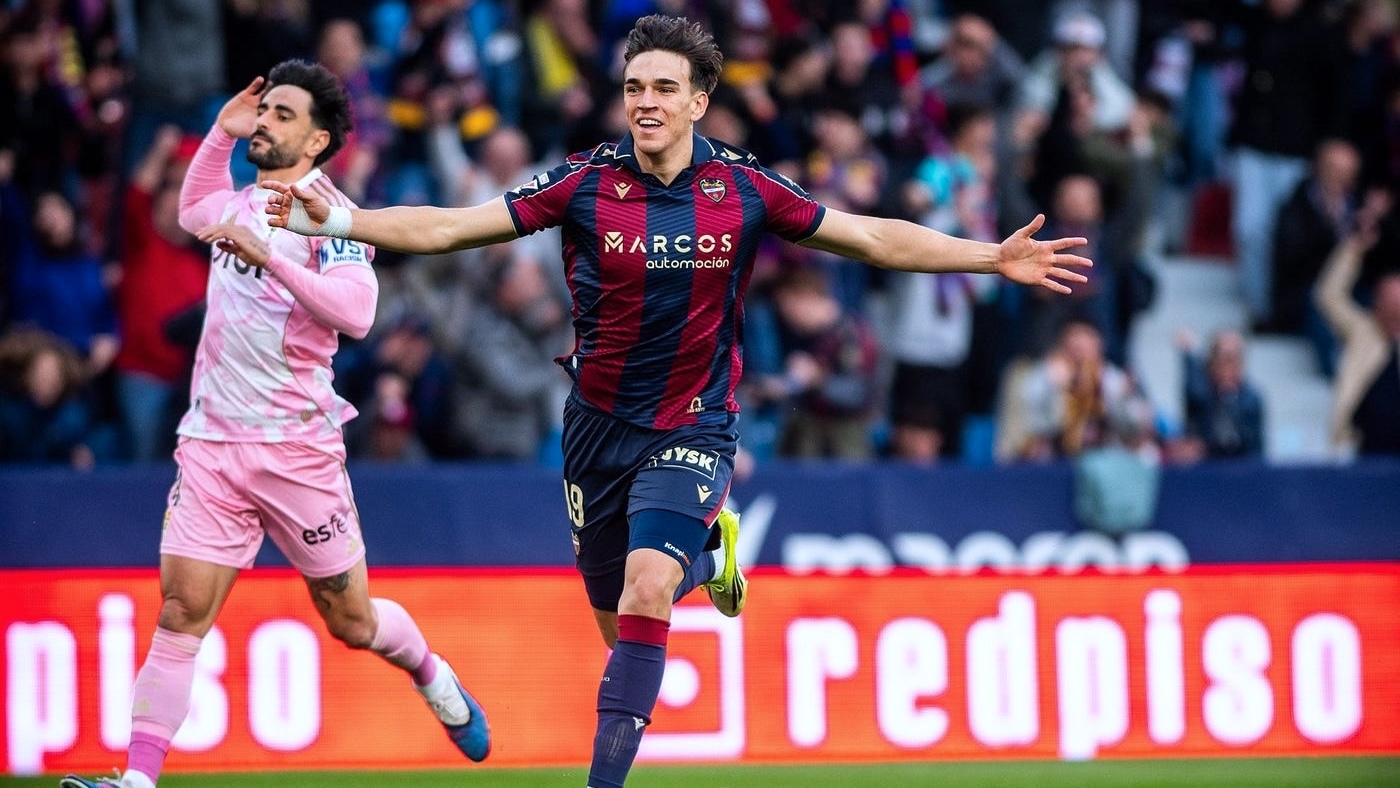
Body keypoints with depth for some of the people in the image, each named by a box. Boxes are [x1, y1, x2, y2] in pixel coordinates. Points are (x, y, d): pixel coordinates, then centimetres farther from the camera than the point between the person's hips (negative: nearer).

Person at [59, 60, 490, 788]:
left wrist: (270, 256, -32)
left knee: (353, 623, 9)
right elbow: (192, 212, 36)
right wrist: (221, 131, 21)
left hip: (295, 447, -4)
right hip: (210, 444, 4)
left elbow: (354, 312, -25)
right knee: (181, 613, -9)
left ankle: (432, 677, 39)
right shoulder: (240, 203, 11)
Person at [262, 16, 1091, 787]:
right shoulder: (585, 183, -8)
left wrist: (995, 257, -6)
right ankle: (704, 548, 46)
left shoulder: (744, 189, -7)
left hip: (694, 429, -2)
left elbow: (873, 237, 0)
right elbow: (447, 227, -7)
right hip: (600, 427, 2)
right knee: (620, 622, 11)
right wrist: (336, 220, -18)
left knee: (647, 585, -25)